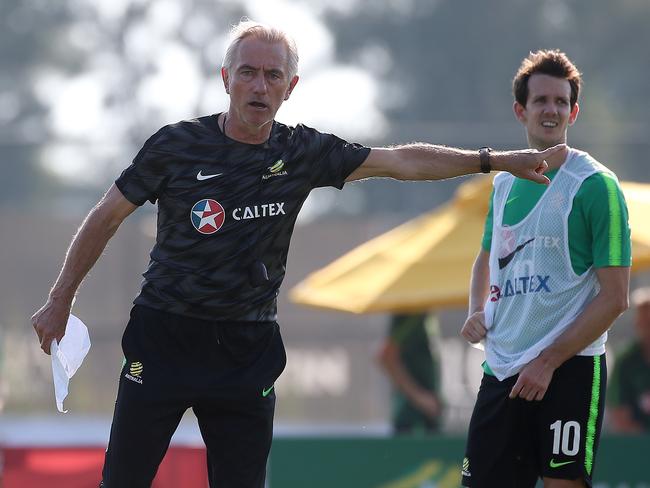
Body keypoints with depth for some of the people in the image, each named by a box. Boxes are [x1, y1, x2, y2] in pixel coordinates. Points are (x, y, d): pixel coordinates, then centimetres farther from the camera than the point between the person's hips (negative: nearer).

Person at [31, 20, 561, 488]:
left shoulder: (304, 152, 1)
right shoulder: (177, 145, -6)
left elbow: (401, 161, 6)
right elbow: (106, 218, 4)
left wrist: (494, 161, 2)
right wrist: (60, 300, 6)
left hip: (248, 350, 2)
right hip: (164, 337, -2)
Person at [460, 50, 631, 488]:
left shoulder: (595, 185, -7)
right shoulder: (505, 183, 13)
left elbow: (614, 297, -11)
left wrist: (548, 361, -15)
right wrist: (477, 312, 9)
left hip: (569, 370, -6)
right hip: (501, 369, 6)